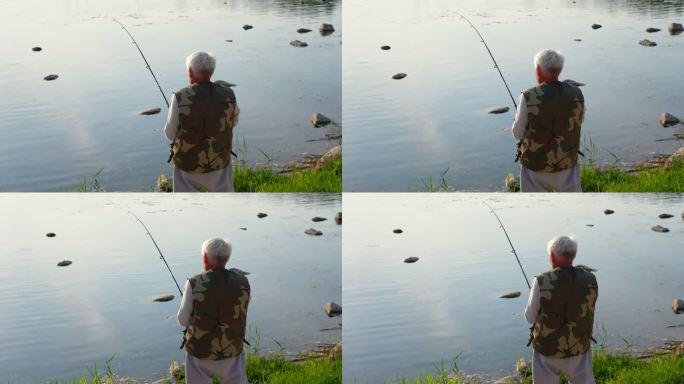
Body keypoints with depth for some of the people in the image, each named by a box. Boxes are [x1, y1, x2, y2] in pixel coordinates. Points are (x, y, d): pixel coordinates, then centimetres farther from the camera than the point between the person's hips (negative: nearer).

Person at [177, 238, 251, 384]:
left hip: (201, 352, -2)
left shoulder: (194, 284, -18)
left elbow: (183, 320, -6)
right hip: (232, 353, 2)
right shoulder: (242, 282, -10)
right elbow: (241, 315, 4)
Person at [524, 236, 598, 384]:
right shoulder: (590, 280, -12)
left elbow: (531, 317, -7)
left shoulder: (542, 282, -20)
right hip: (579, 349, 2)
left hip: (548, 349, -2)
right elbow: (587, 310, 4)